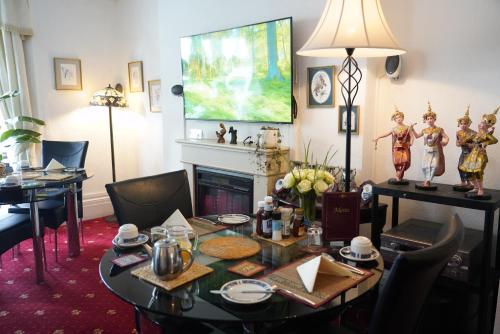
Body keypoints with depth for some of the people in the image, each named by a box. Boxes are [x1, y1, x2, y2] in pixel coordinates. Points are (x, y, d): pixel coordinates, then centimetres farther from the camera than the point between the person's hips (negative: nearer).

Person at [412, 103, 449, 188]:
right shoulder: (424, 130, 6)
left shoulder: (439, 129, -3)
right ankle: (427, 180, 18)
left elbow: (447, 137, -1)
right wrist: (413, 130, 7)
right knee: (425, 166, 1)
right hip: (427, 151, 3)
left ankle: (427, 181, -3)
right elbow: (417, 136, 21)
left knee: (434, 165, -13)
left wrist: (445, 141, -22)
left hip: (436, 151, -3)